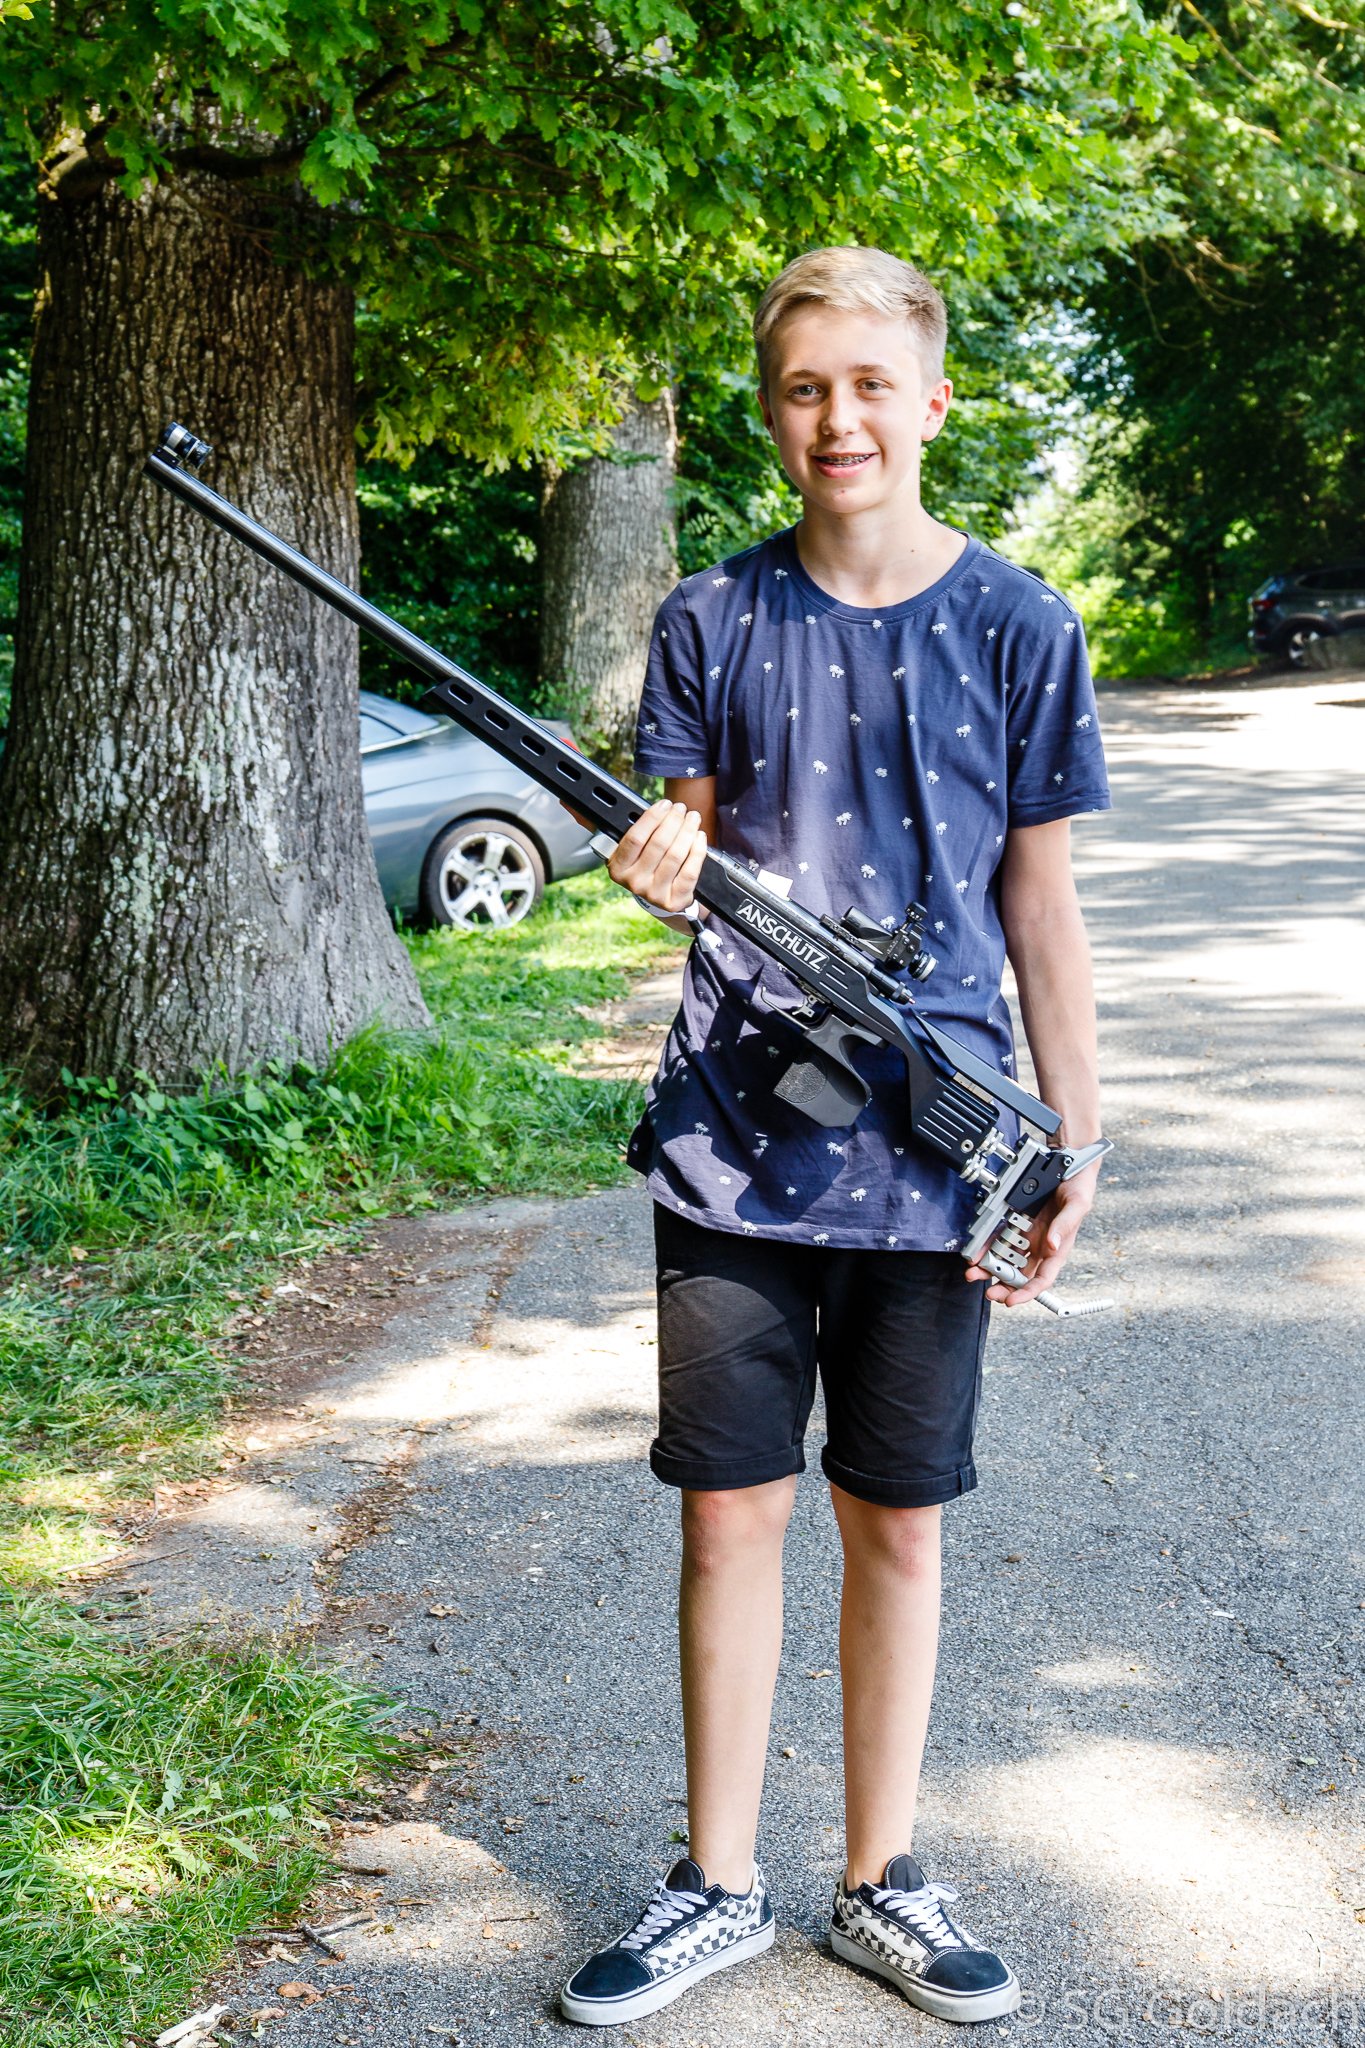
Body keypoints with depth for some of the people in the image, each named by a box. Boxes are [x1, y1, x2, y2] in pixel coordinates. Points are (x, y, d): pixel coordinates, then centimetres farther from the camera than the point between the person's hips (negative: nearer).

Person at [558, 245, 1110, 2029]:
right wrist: (664, 867, -17)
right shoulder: (714, 622, 2)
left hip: (928, 1148, 0)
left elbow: (1039, 905, 3)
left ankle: (884, 1885, 26)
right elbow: (693, 857, 8)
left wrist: (1071, 1153, 1)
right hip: (736, 1134, 1)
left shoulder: (1015, 625, 0)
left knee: (897, 1526, 10)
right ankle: (718, 1889, 23)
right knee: (732, 1513, 7)